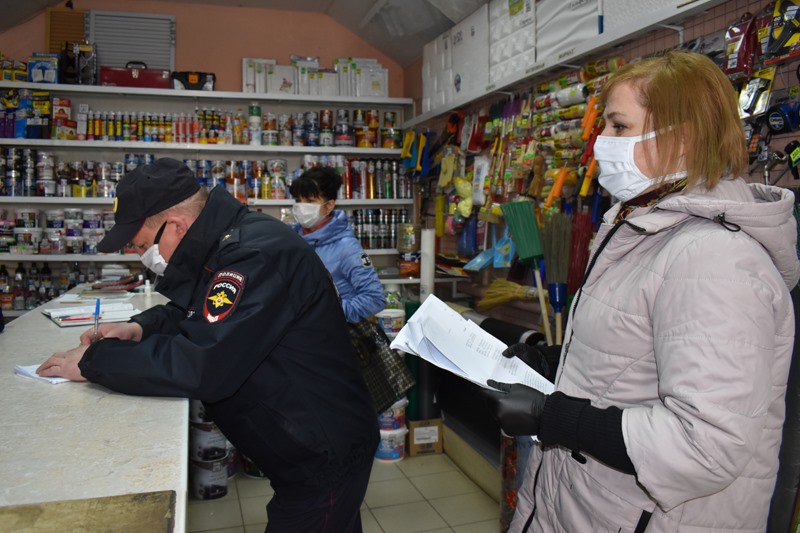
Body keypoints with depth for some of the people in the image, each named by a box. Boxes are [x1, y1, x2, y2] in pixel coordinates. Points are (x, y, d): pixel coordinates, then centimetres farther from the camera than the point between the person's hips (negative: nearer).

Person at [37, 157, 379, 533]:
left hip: (323, 460, -9)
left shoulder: (257, 255, -27)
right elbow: (192, 311, 19)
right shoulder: (226, 245, 4)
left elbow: (204, 367, -34)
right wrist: (139, 328, -1)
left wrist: (93, 361, -20)